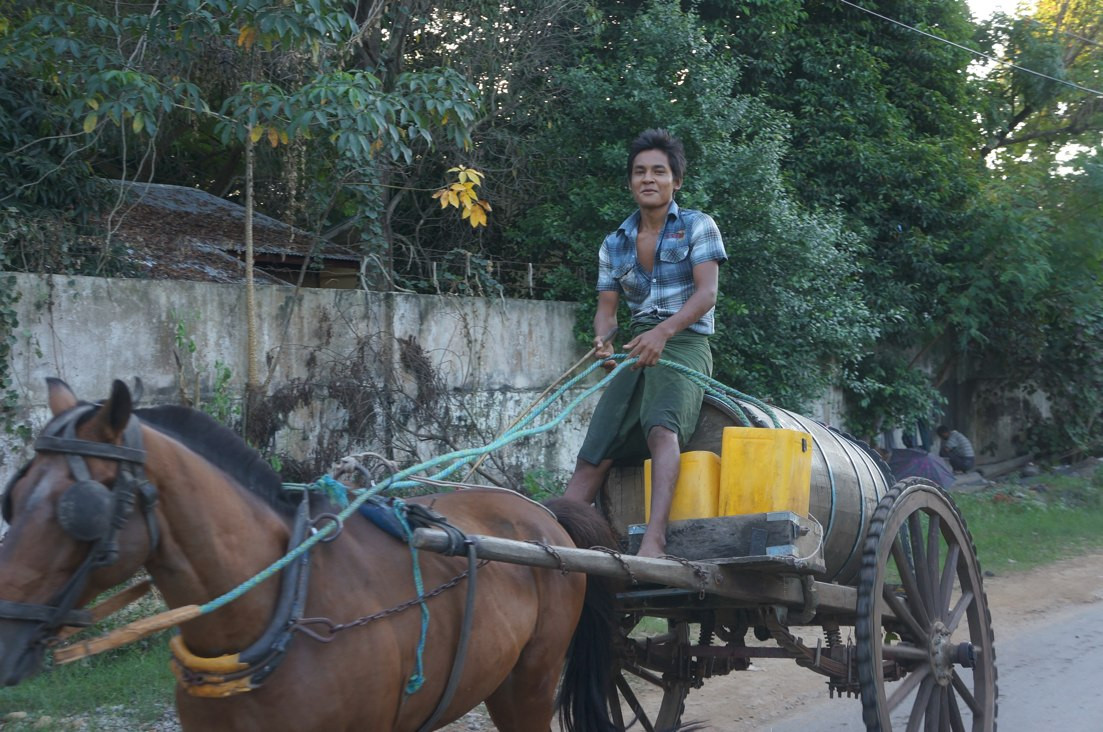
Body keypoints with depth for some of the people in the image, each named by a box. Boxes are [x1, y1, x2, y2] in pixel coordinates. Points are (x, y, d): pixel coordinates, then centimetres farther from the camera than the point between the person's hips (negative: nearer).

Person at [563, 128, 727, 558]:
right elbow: (607, 306, 11)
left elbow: (706, 293, -9)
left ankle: (654, 538, -48)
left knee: (661, 426, -33)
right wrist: (602, 340, -15)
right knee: (593, 455, -5)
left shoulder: (697, 227, 3)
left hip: (684, 343, -5)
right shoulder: (614, 244, 16)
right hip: (637, 350, 6)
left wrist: (663, 332, -27)